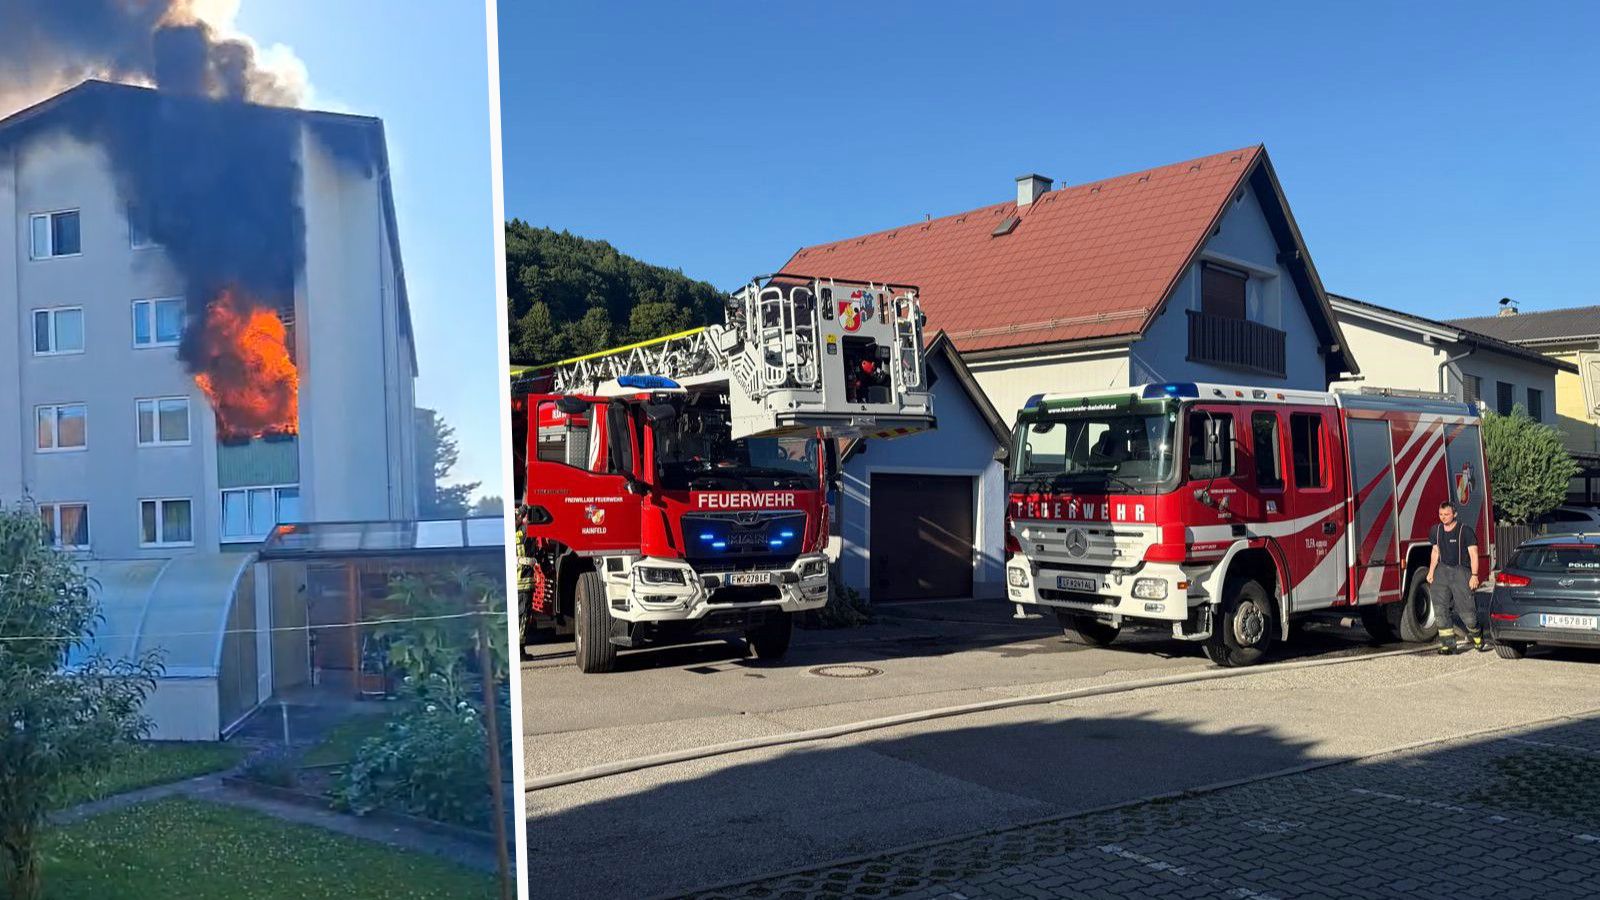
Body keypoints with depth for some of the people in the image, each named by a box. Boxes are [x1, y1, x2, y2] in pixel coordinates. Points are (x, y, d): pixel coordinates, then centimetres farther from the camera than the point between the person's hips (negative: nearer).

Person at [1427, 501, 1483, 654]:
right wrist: (1431, 572, 11)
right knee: (1440, 609, -5)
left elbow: (1473, 554, -6)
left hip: (1460, 571, -5)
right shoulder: (1436, 530, 10)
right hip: (1442, 571, 5)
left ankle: (1477, 638, 21)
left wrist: (1474, 575, -13)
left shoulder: (1465, 530, -6)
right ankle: (1448, 644, -1)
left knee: (1466, 608, -5)